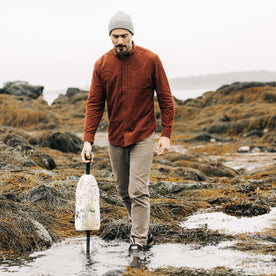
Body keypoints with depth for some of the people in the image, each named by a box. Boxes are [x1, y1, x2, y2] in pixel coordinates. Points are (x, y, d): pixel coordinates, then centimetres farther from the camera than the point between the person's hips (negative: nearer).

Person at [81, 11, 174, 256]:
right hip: (116, 138, 4)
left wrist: (166, 135, -9)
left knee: (138, 191, -11)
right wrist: (88, 140, -9)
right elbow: (94, 104, -1)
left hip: (143, 136, -4)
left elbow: (166, 99, -4)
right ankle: (144, 230, 29)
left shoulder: (150, 60, -8)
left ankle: (138, 241, -6)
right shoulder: (102, 65, -1)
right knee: (124, 191, 12)